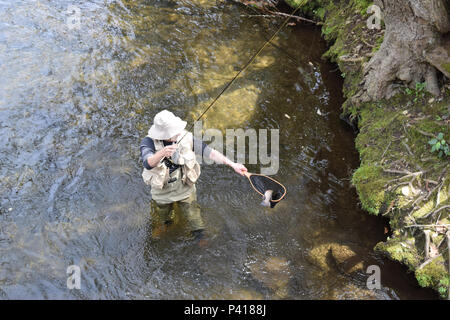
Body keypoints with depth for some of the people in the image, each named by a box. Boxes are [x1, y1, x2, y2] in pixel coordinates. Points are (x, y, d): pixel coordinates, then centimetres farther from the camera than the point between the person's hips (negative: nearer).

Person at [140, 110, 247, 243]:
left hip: (185, 191, 1)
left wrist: (233, 165, -21)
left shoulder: (186, 137, -19)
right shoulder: (149, 142, -24)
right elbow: (148, 163, -42)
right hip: (162, 194, 0)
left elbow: (209, 152, -16)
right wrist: (161, 153, -63)